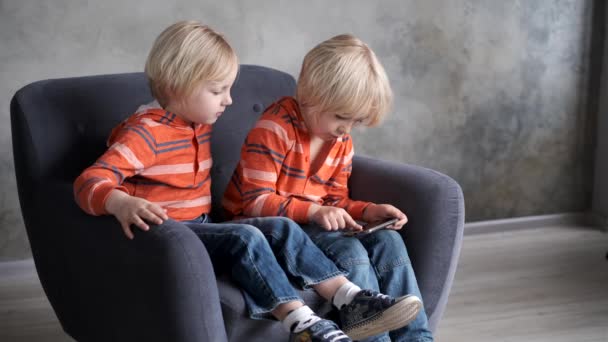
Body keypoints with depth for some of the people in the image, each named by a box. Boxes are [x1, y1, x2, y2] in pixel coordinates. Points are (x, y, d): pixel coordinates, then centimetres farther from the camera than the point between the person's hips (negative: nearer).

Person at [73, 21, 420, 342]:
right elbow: (89, 182, -27)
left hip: (201, 226, 9)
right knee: (246, 237, -29)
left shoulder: (201, 126, 11)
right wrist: (121, 203, -52)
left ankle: (351, 300, -14)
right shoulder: (145, 134, -16)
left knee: (283, 228, -7)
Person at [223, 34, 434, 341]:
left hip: (312, 223, 7)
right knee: (348, 250, -30)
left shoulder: (342, 141, 9)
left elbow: (335, 200, 12)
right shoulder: (276, 129, -16)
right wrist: (313, 212, -31)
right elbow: (256, 202, -20)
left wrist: (367, 211, -9)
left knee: (388, 241, -14)